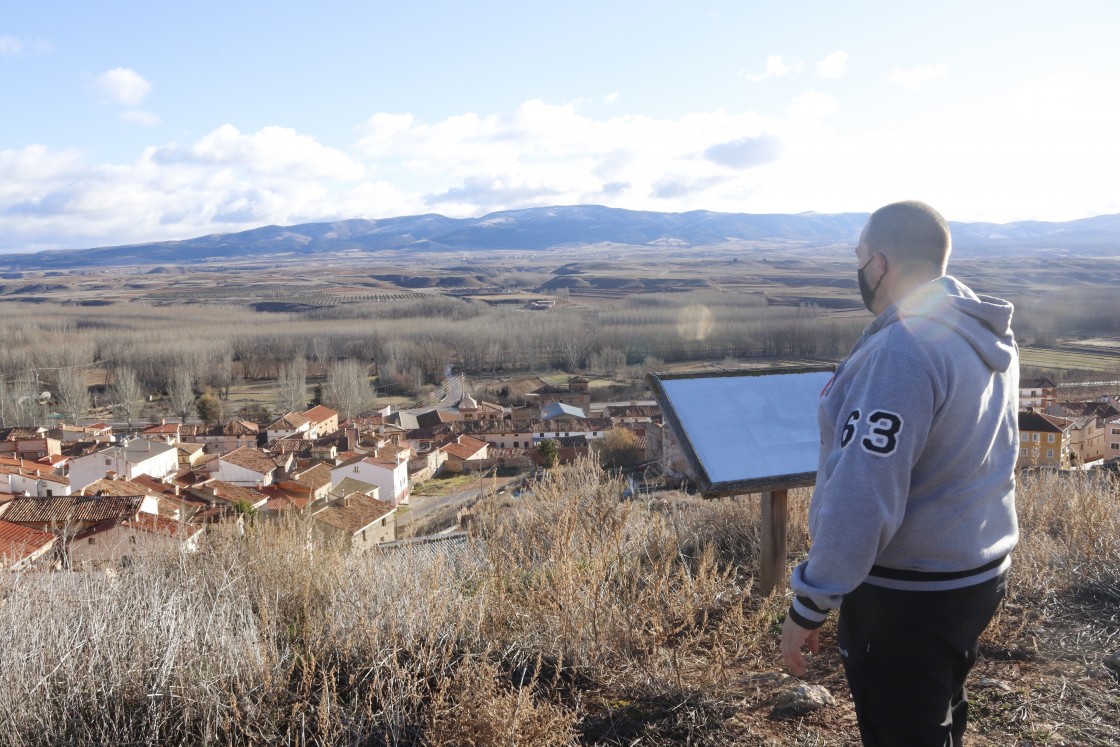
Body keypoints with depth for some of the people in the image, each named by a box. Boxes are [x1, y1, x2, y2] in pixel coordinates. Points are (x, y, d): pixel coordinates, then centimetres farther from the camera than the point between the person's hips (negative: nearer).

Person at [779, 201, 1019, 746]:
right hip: (979, 572, 9)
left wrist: (808, 606, -21)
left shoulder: (902, 349, -27)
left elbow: (862, 498, -29)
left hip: (909, 596, -9)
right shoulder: (987, 336, 2)